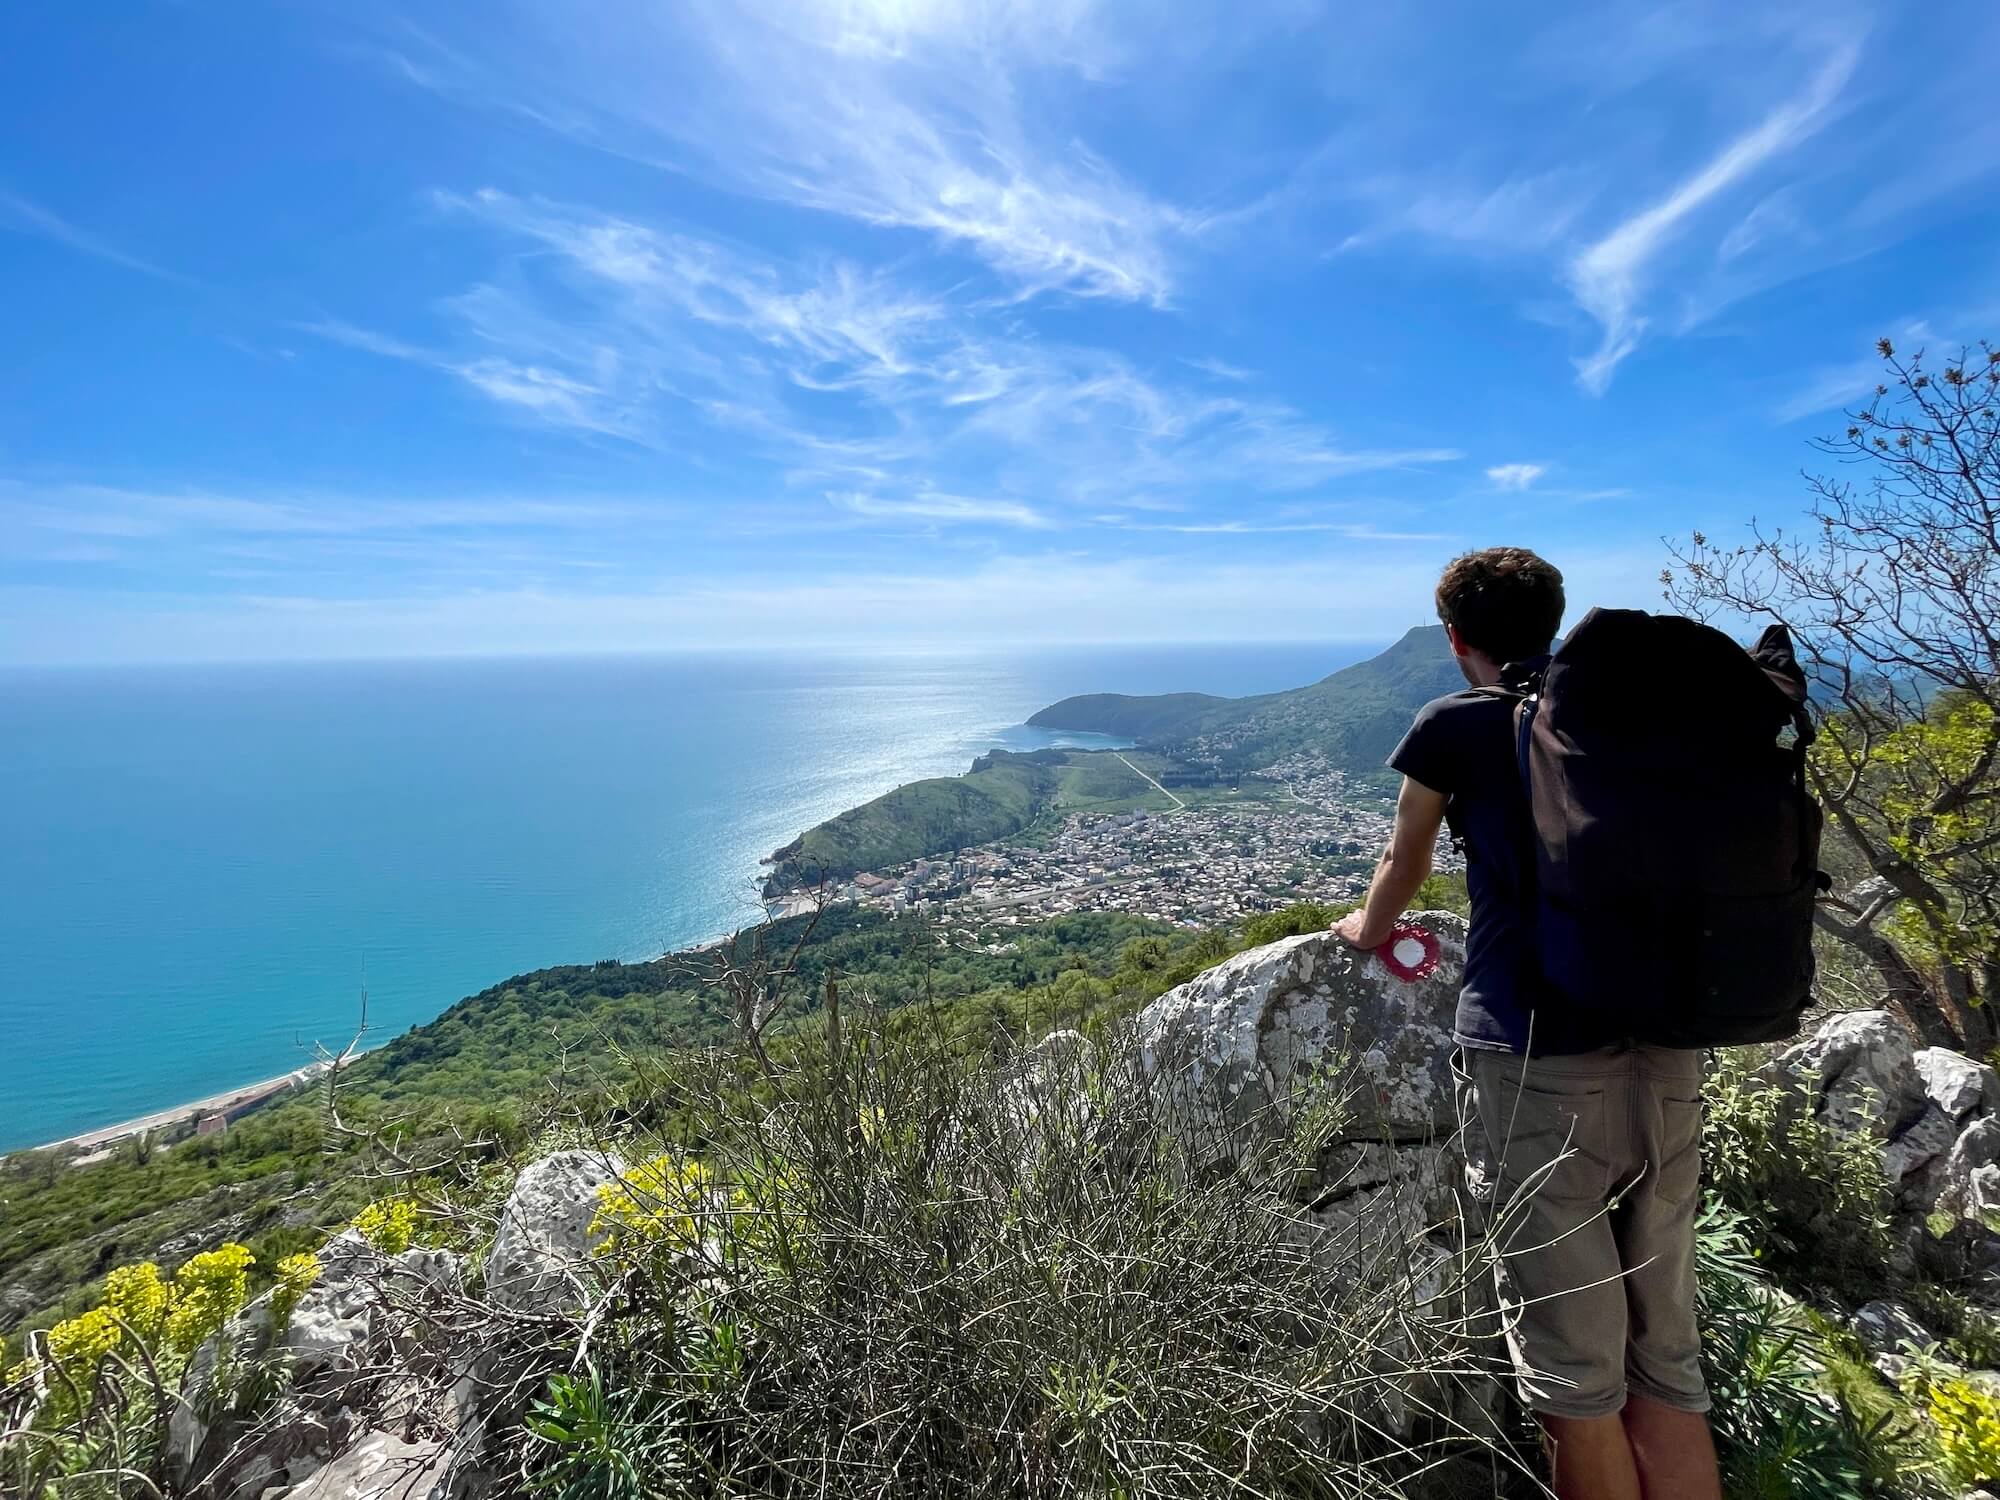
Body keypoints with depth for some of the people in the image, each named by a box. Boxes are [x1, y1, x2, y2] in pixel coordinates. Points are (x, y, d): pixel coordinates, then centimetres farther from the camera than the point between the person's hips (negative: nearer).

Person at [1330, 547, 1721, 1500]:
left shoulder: (1453, 726, 0)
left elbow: (1403, 864, 15)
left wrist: (1368, 930, 36)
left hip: (1536, 1064, -6)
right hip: (1664, 1056, 6)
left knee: (1576, 1375, 6)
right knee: (1667, 1360, 15)